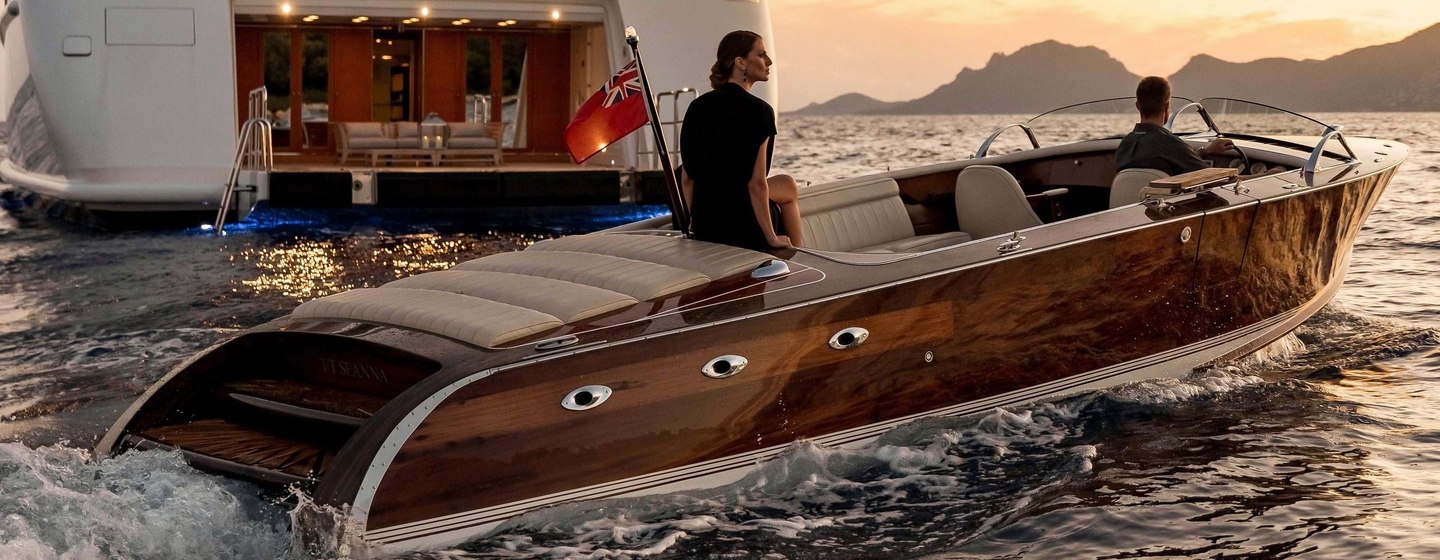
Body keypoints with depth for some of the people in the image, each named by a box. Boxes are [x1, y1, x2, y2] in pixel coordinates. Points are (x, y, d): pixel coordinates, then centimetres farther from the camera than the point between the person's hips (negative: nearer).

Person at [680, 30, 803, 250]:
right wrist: (771, 238, -8)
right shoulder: (758, 111, -17)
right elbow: (756, 183, -18)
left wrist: (696, 222, 20)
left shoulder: (698, 106, 3)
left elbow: (687, 177, 7)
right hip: (743, 230, -7)